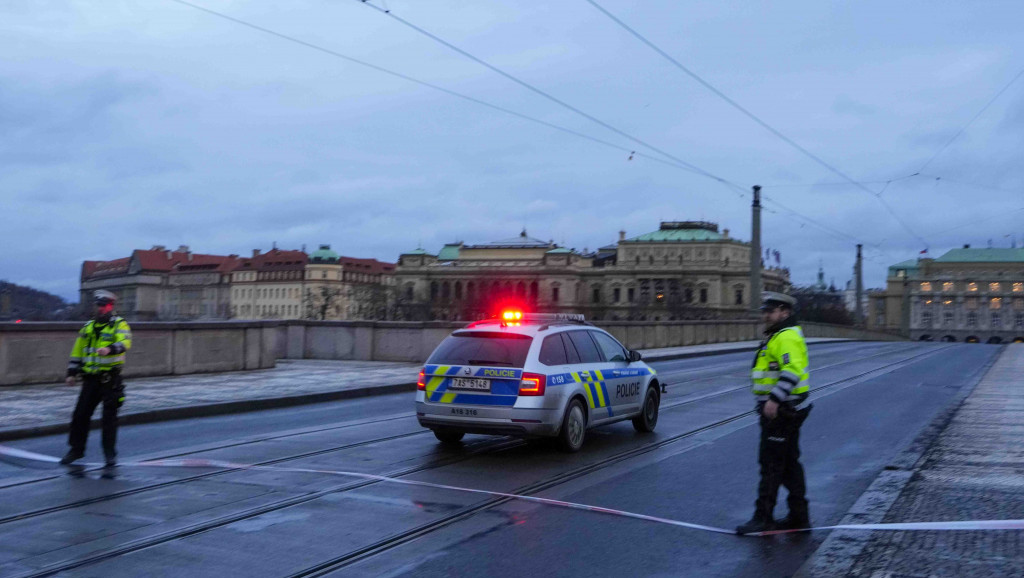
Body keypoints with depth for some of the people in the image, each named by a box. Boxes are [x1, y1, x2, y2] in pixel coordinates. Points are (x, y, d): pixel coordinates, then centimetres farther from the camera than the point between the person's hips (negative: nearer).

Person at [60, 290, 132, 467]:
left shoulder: (120, 325, -3)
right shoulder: (88, 327, 13)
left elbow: (125, 343, -23)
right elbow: (77, 351, 17)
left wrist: (109, 349, -42)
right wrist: (71, 373, 12)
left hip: (110, 379, -5)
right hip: (91, 378, 5)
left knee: (109, 417, 0)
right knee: (81, 414, 6)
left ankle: (110, 453, 10)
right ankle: (76, 449, 20)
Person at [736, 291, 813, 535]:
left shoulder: (787, 337, -16)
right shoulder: (777, 336, 18)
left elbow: (792, 371, -28)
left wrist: (774, 400, -32)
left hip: (780, 411, -11)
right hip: (781, 410, 11)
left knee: (771, 463, -6)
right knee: (789, 463, 14)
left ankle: (763, 518, -2)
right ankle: (799, 516, 21)